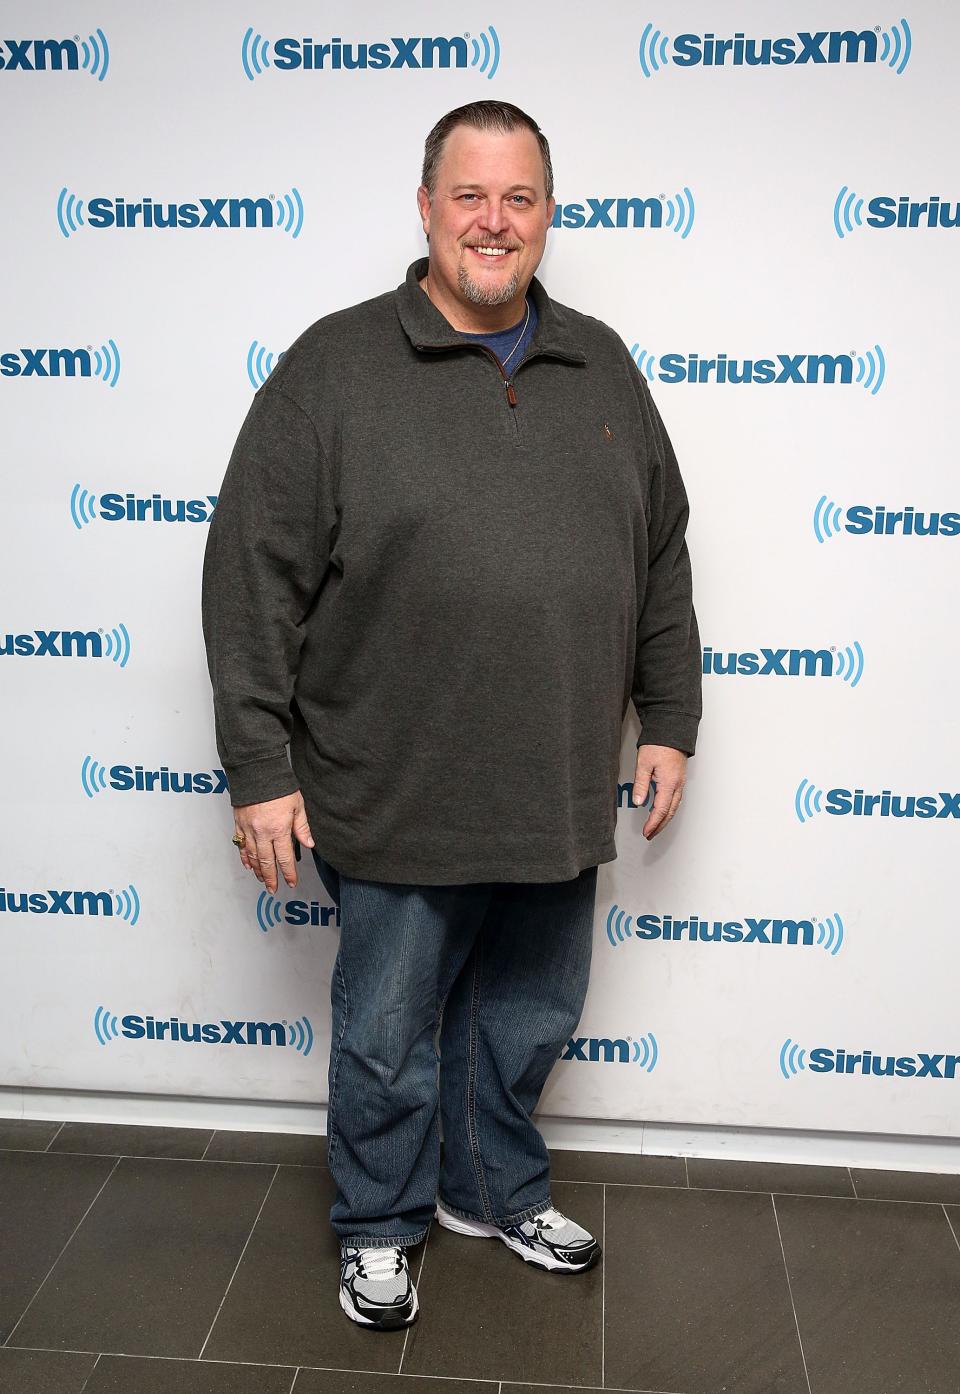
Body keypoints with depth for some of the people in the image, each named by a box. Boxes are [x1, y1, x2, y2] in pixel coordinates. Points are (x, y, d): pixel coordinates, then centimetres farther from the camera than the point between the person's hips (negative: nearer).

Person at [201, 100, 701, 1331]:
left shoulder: (602, 367, 8)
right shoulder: (334, 367, -6)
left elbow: (663, 561, 13)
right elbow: (253, 580, -9)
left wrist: (668, 720, 9)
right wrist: (259, 768, -11)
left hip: (561, 799, 4)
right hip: (397, 805, -4)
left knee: (530, 1017, 20)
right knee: (388, 1038, 14)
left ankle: (495, 1192, 46)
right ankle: (378, 1228, 39)